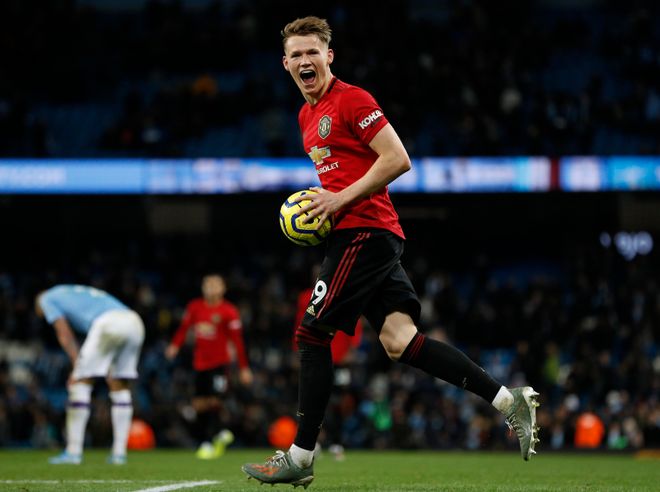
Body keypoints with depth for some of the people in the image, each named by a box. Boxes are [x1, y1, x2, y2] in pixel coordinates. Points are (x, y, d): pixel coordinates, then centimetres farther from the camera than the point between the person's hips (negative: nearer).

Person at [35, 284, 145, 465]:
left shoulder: (48, 299, 22)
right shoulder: (81, 294, 41)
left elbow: (65, 334, 9)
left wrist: (77, 366, 6)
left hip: (108, 323, -7)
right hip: (134, 323, 7)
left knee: (80, 383, 2)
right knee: (120, 387, 18)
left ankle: (73, 452, 1)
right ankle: (119, 452, 16)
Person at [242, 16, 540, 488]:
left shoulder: (351, 100, -8)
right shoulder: (308, 115, 21)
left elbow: (397, 160, -15)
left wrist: (341, 199, -15)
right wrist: (319, 203, 13)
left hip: (363, 232, -9)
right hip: (378, 237, 9)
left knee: (312, 334, -6)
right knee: (399, 340, -3)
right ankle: (509, 400, -5)